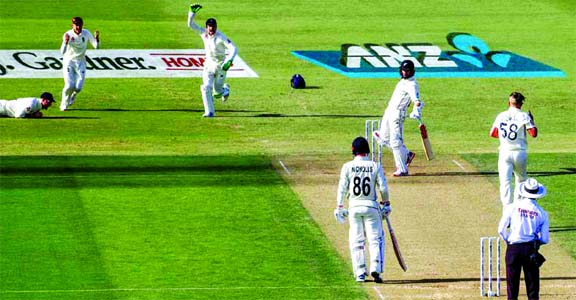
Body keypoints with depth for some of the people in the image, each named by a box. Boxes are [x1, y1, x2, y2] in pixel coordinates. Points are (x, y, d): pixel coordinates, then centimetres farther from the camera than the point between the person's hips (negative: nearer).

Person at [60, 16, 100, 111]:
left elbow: (96, 46, -9)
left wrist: (96, 38, -29)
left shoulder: (86, 33, -6)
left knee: (79, 87, -6)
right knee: (69, 86, -15)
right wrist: (65, 42, -43)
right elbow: (62, 52, -24)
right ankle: (64, 104, 10)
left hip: (80, 62, 2)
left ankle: (72, 96, 30)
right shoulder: (68, 35, -15)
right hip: (69, 61, -2)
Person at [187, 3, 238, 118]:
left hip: (221, 66, -3)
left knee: (217, 93, 3)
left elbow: (233, 48, -25)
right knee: (206, 88, -14)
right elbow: (190, 24, -4)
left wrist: (229, 61, -40)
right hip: (209, 65, 3)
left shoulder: (221, 37, -18)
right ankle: (209, 112, -6)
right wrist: (192, 12, -18)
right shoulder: (203, 33, -3)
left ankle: (225, 88, 40)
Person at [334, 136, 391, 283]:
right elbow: (383, 187, -3)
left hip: (354, 206, 1)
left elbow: (342, 188, -2)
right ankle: (375, 269, -13)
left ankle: (360, 274, 6)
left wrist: (339, 207, 6)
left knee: (356, 241, 9)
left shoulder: (348, 166, -3)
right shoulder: (375, 166, -2)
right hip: (371, 205, -1)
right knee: (375, 239, 5)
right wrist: (386, 203, 10)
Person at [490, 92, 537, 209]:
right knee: (521, 179, 20)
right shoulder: (524, 116, -5)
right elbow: (534, 133, -10)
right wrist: (531, 121, 6)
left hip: (504, 152, 1)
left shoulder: (501, 116, 5)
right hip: (520, 153, -1)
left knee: (505, 181, -5)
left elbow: (492, 133, 12)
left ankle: (507, 207, -18)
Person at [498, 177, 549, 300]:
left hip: (513, 248, -1)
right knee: (532, 282, 7)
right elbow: (545, 239, 0)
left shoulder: (513, 207, -5)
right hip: (531, 249, 1)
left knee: (512, 281, 7)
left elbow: (501, 230, -3)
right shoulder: (541, 213, -2)